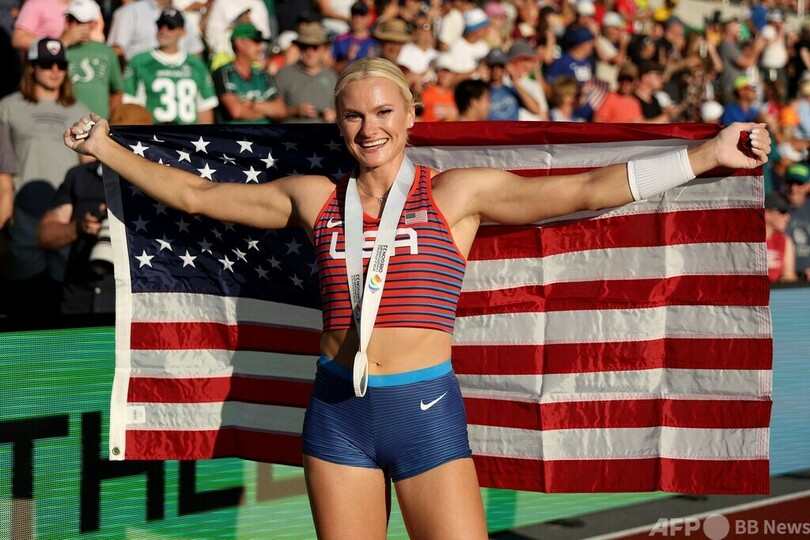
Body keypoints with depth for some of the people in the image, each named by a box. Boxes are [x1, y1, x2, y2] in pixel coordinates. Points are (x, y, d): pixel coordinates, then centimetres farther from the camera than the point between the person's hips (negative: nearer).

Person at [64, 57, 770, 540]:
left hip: (427, 407, -2)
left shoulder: (457, 193, 1)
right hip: (338, 408, 3)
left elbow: (587, 190, -6)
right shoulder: (316, 200, 9)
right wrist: (106, 148, 19)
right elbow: (195, 194, 17)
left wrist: (706, 155, -13)